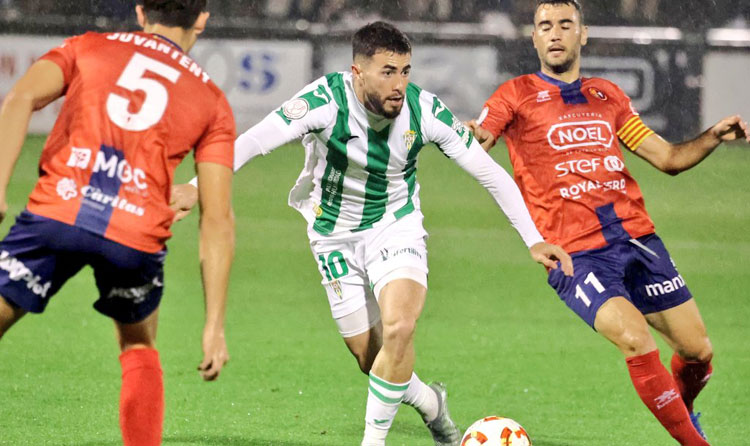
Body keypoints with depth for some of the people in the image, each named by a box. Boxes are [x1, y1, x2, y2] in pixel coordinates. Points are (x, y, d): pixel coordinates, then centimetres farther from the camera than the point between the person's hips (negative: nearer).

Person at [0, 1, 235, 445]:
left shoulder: (87, 47, 22)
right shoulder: (212, 101, 21)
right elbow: (218, 220, 12)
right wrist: (215, 324, 10)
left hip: (56, 212, -1)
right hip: (138, 234, 1)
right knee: (140, 349, 28)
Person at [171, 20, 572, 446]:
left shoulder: (425, 111, -18)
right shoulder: (327, 100, -26)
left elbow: (490, 172, -8)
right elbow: (255, 140, -34)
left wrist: (533, 240, -7)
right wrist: (200, 186, -47)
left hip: (397, 227, 0)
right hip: (335, 234, 0)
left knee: (398, 329, -25)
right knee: (371, 359, 4)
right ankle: (430, 403, 37)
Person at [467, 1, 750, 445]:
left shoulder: (608, 96, 17)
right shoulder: (517, 96, 5)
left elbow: (668, 158, 20)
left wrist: (714, 136, 2)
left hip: (636, 237, 4)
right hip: (577, 253, -4)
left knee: (698, 352, 1)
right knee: (636, 339, -26)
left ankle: (682, 410, 34)